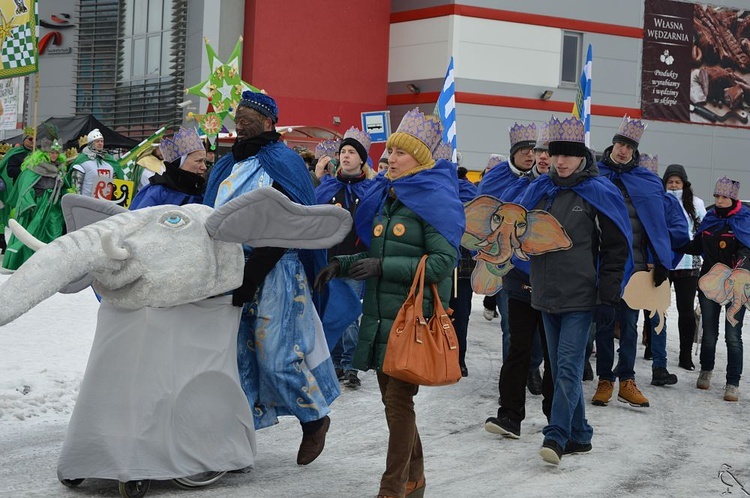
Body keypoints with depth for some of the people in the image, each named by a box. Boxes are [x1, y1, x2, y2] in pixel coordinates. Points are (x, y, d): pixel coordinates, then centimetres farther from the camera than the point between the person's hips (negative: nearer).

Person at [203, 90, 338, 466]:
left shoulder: (283, 164, -6)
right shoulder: (227, 167, 15)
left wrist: (248, 277, -21)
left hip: (274, 270, -6)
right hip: (232, 269, 7)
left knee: (276, 354, -7)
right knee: (235, 351, 5)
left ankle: (315, 418, 15)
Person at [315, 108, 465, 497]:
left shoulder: (436, 199, -9)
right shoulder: (383, 195, 14)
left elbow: (444, 261, -17)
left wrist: (382, 267, -22)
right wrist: (343, 264, 4)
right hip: (380, 312, 8)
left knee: (399, 399, -6)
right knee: (392, 396, 14)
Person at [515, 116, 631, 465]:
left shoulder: (599, 193, -5)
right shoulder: (539, 191, 9)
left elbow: (616, 248, -5)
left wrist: (608, 297, -9)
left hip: (581, 295, -6)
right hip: (546, 293, 6)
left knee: (568, 366, -11)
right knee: (560, 367, 10)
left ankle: (556, 436, -10)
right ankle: (578, 436, 18)